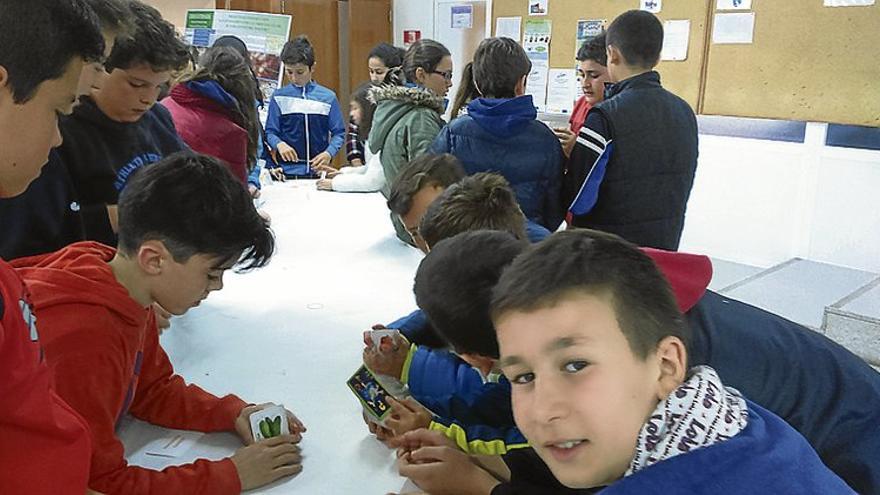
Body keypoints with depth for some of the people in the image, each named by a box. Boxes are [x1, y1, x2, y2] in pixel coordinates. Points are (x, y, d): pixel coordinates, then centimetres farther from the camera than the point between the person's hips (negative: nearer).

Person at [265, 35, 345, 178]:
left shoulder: (328, 97, 3)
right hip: (287, 171, 0)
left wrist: (329, 153, -13)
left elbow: (339, 133, 4)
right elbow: (270, 132, 2)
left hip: (318, 171, 0)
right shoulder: (279, 97, 3)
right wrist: (279, 144, -19)